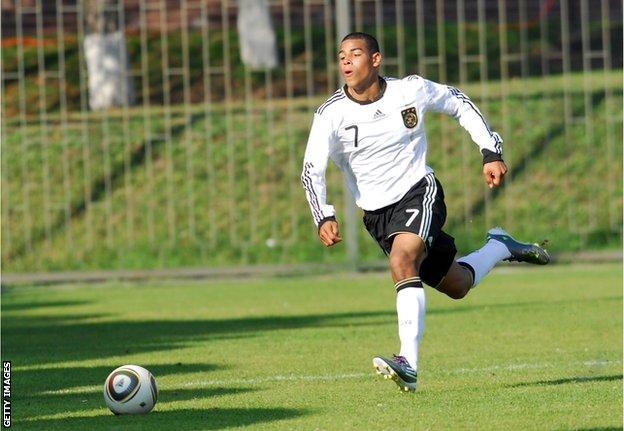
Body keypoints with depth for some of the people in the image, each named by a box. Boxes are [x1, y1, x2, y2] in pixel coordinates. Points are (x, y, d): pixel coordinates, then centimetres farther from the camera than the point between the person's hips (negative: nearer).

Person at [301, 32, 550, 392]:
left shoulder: (411, 91, -10)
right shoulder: (331, 115, -11)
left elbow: (458, 103, 8)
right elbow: (312, 170, -17)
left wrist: (492, 152, 5)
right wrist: (324, 217, -34)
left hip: (419, 190, -3)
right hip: (377, 211, 3)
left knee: (402, 262, -31)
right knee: (456, 286, 9)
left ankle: (409, 364, -36)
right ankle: (500, 247, 41)